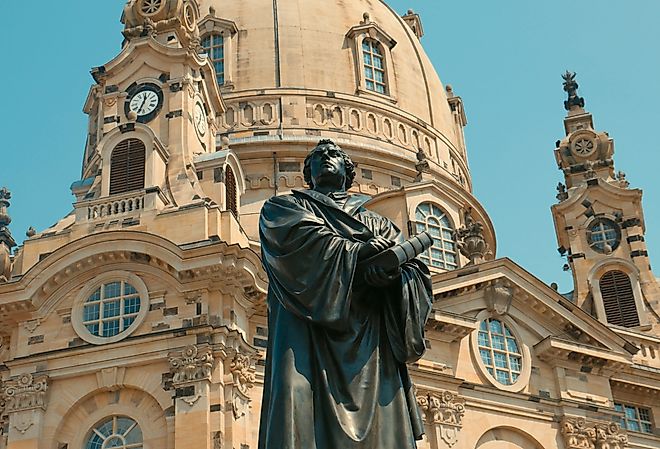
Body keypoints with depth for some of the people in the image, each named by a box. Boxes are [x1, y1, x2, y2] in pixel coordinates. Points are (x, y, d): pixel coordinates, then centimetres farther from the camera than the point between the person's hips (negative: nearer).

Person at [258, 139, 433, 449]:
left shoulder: (377, 223, 30)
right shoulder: (283, 207, 23)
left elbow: (416, 270, 13)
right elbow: (304, 238, -1)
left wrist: (391, 273, -10)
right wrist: (363, 251, 2)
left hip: (371, 344, 3)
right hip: (309, 332, -2)